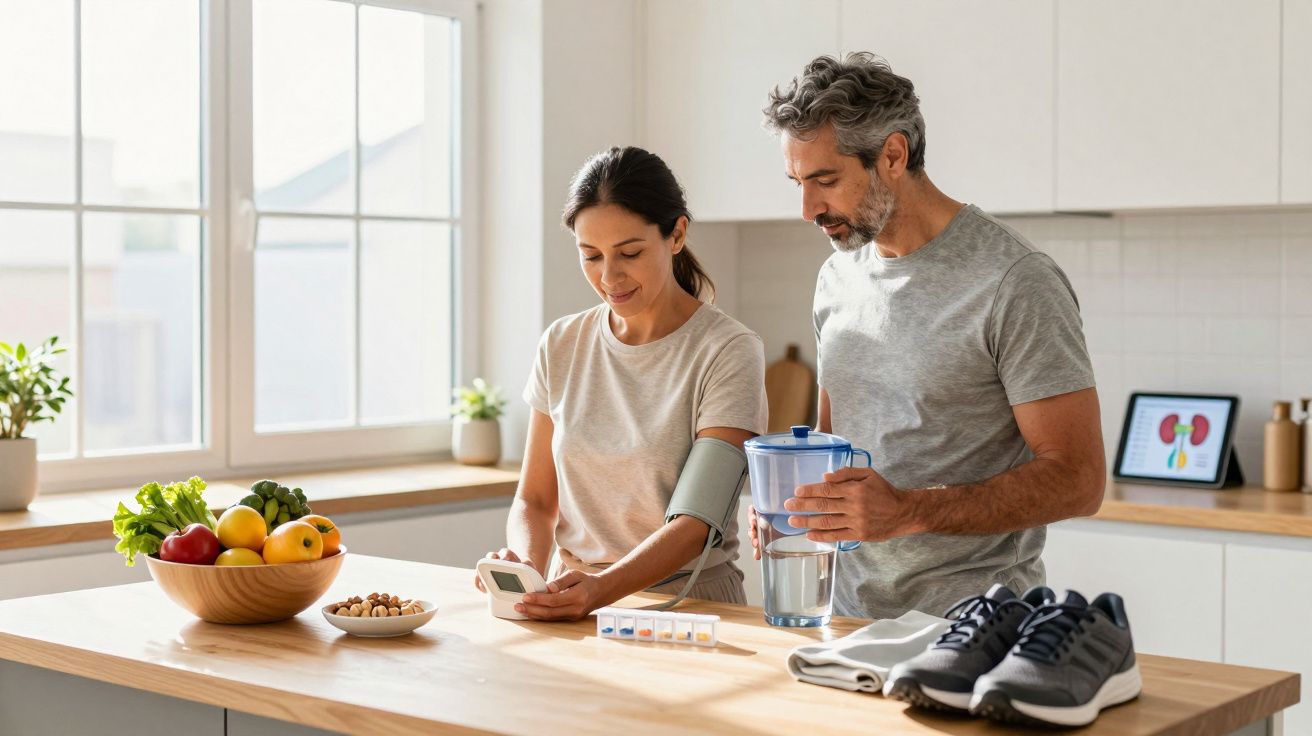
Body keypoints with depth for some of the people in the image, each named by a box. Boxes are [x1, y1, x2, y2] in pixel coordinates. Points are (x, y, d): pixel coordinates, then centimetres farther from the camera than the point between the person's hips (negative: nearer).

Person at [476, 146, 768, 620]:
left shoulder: (728, 352, -7)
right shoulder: (562, 346, 8)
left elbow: (699, 522, -13)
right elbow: (535, 498, 10)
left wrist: (604, 587, -29)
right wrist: (526, 563, -12)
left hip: (687, 595, -4)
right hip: (573, 598, 4)